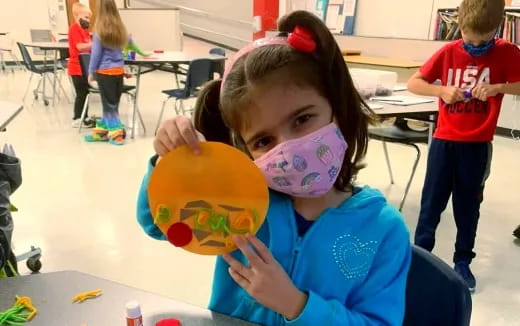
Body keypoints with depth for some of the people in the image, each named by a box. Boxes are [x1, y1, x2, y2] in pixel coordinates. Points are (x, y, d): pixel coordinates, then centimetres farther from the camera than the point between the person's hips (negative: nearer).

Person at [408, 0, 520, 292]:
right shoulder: (448, 52, -3)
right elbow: (413, 83, -3)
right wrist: (442, 90, -19)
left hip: (477, 145, 0)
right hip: (444, 141, 0)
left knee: (468, 205, 11)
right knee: (432, 201, 7)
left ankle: (463, 262, 28)